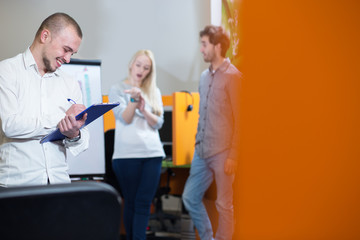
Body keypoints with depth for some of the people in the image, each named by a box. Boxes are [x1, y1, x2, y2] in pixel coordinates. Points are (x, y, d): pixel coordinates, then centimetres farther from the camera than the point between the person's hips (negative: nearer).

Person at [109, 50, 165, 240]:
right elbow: (124, 119, -5)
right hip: (127, 154, -3)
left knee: (144, 203, -4)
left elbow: (158, 123, 7)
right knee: (130, 202, 1)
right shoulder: (117, 90, 5)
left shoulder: (154, 92, 16)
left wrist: (143, 108, -11)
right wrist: (134, 100, -20)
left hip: (153, 153, 3)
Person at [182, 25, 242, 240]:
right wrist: (197, 143, 16)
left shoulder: (233, 77, -10)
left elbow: (239, 119, -12)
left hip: (222, 153, -7)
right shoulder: (205, 76, 13)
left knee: (224, 205, 3)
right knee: (190, 198, 10)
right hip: (202, 152, 8)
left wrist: (233, 156, -15)